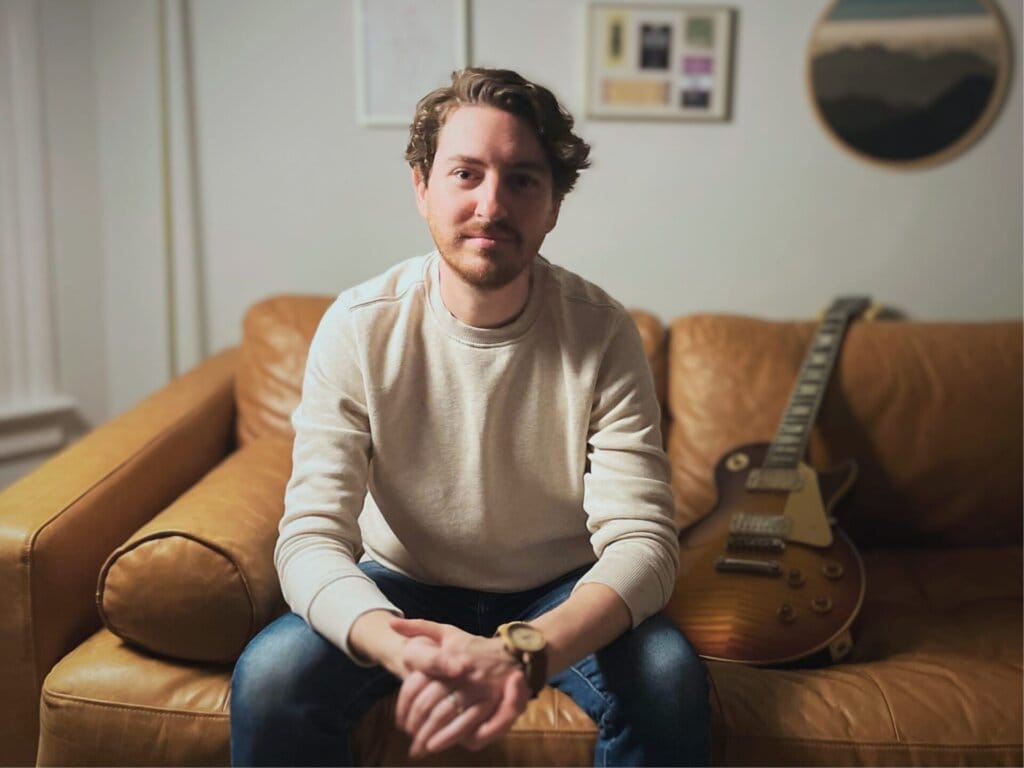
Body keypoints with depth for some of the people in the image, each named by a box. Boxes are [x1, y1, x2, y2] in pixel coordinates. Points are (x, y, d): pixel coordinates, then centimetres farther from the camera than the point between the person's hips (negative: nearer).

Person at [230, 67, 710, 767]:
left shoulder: (602, 332, -17)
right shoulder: (360, 328, -16)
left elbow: (642, 539, -22)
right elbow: (312, 535, -21)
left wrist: (522, 653, -42)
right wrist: (401, 648, -43)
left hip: (560, 595, 0)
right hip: (402, 588, 0)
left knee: (670, 678, -28)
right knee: (270, 675, -26)